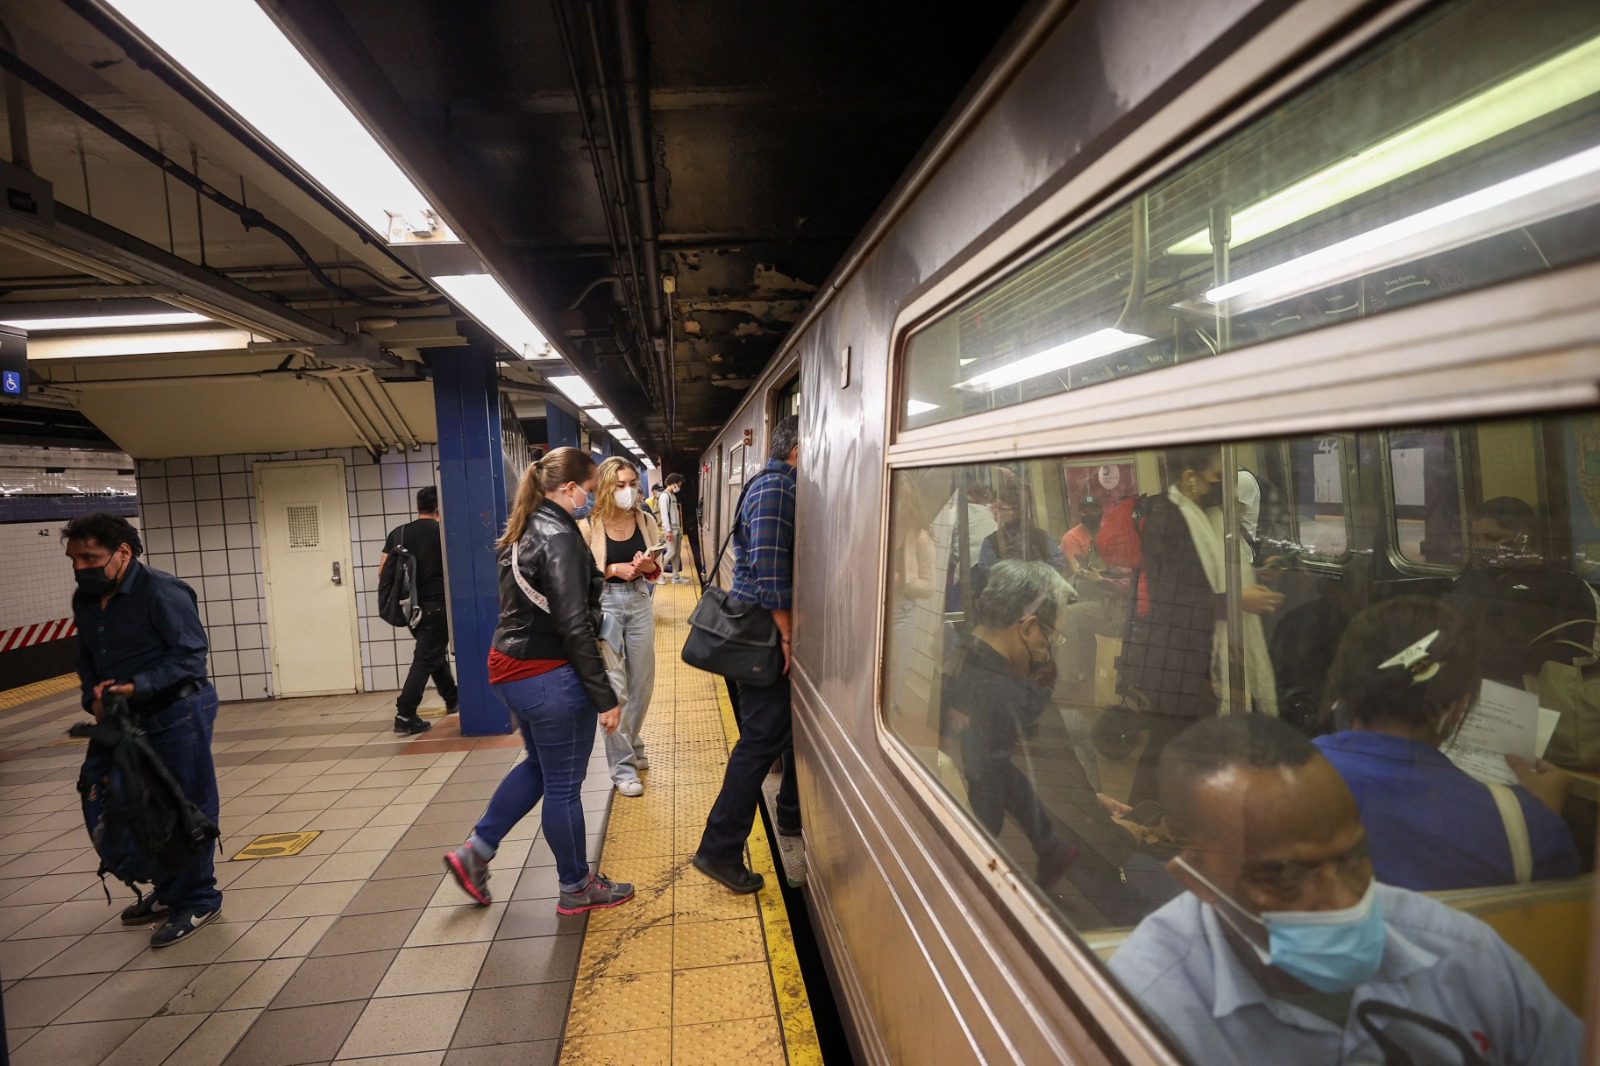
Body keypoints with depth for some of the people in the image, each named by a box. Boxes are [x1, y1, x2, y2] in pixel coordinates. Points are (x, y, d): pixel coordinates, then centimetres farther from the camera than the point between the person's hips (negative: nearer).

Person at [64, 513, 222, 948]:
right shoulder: (85, 600, 7)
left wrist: (137, 687, -27)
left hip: (179, 713, -8)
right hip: (131, 718, 8)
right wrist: (94, 697, -3)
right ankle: (169, 891, 36)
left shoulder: (161, 591, -19)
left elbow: (190, 654, -21)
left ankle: (198, 899, 15)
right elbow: (87, 658, 14)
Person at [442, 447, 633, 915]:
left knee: (538, 765, 26)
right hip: (549, 677, -9)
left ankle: (475, 852, 31)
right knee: (563, 786, 6)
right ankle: (576, 887, 24)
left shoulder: (523, 531, 9)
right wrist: (605, 697, -19)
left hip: (511, 668, 9)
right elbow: (575, 626, -23)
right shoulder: (559, 537, -20)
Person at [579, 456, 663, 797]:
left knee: (642, 682, 15)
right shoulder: (588, 526, -12)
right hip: (604, 605, -4)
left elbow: (656, 569, 8)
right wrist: (614, 569, -19)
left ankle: (631, 744, 40)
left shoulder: (645, 520, 0)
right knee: (614, 687, -2)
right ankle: (623, 767, 11)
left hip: (639, 602, 5)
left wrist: (645, 565, -14)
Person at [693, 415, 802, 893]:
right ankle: (719, 849, 6)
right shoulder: (774, 489, -17)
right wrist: (787, 634, -20)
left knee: (793, 724, 21)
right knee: (762, 738, -4)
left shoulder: (780, 485, 16)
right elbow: (769, 568, -24)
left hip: (765, 628, 10)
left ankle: (792, 814, 38)